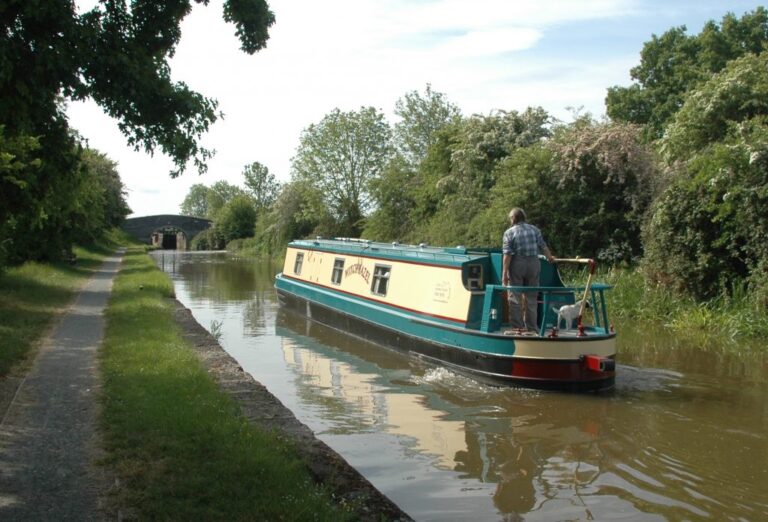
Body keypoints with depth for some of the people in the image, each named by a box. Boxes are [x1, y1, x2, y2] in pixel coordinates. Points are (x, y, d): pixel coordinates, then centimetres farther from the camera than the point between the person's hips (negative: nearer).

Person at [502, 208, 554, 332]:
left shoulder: (509, 232, -5)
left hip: (517, 265, -3)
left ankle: (517, 327, 4)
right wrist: (550, 257, 30)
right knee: (531, 297, 12)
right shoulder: (534, 230, 6)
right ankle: (532, 328, 15)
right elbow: (543, 247, 10)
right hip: (533, 264, 4)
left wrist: (505, 273, -10)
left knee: (515, 298, 4)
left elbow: (507, 254, -11)